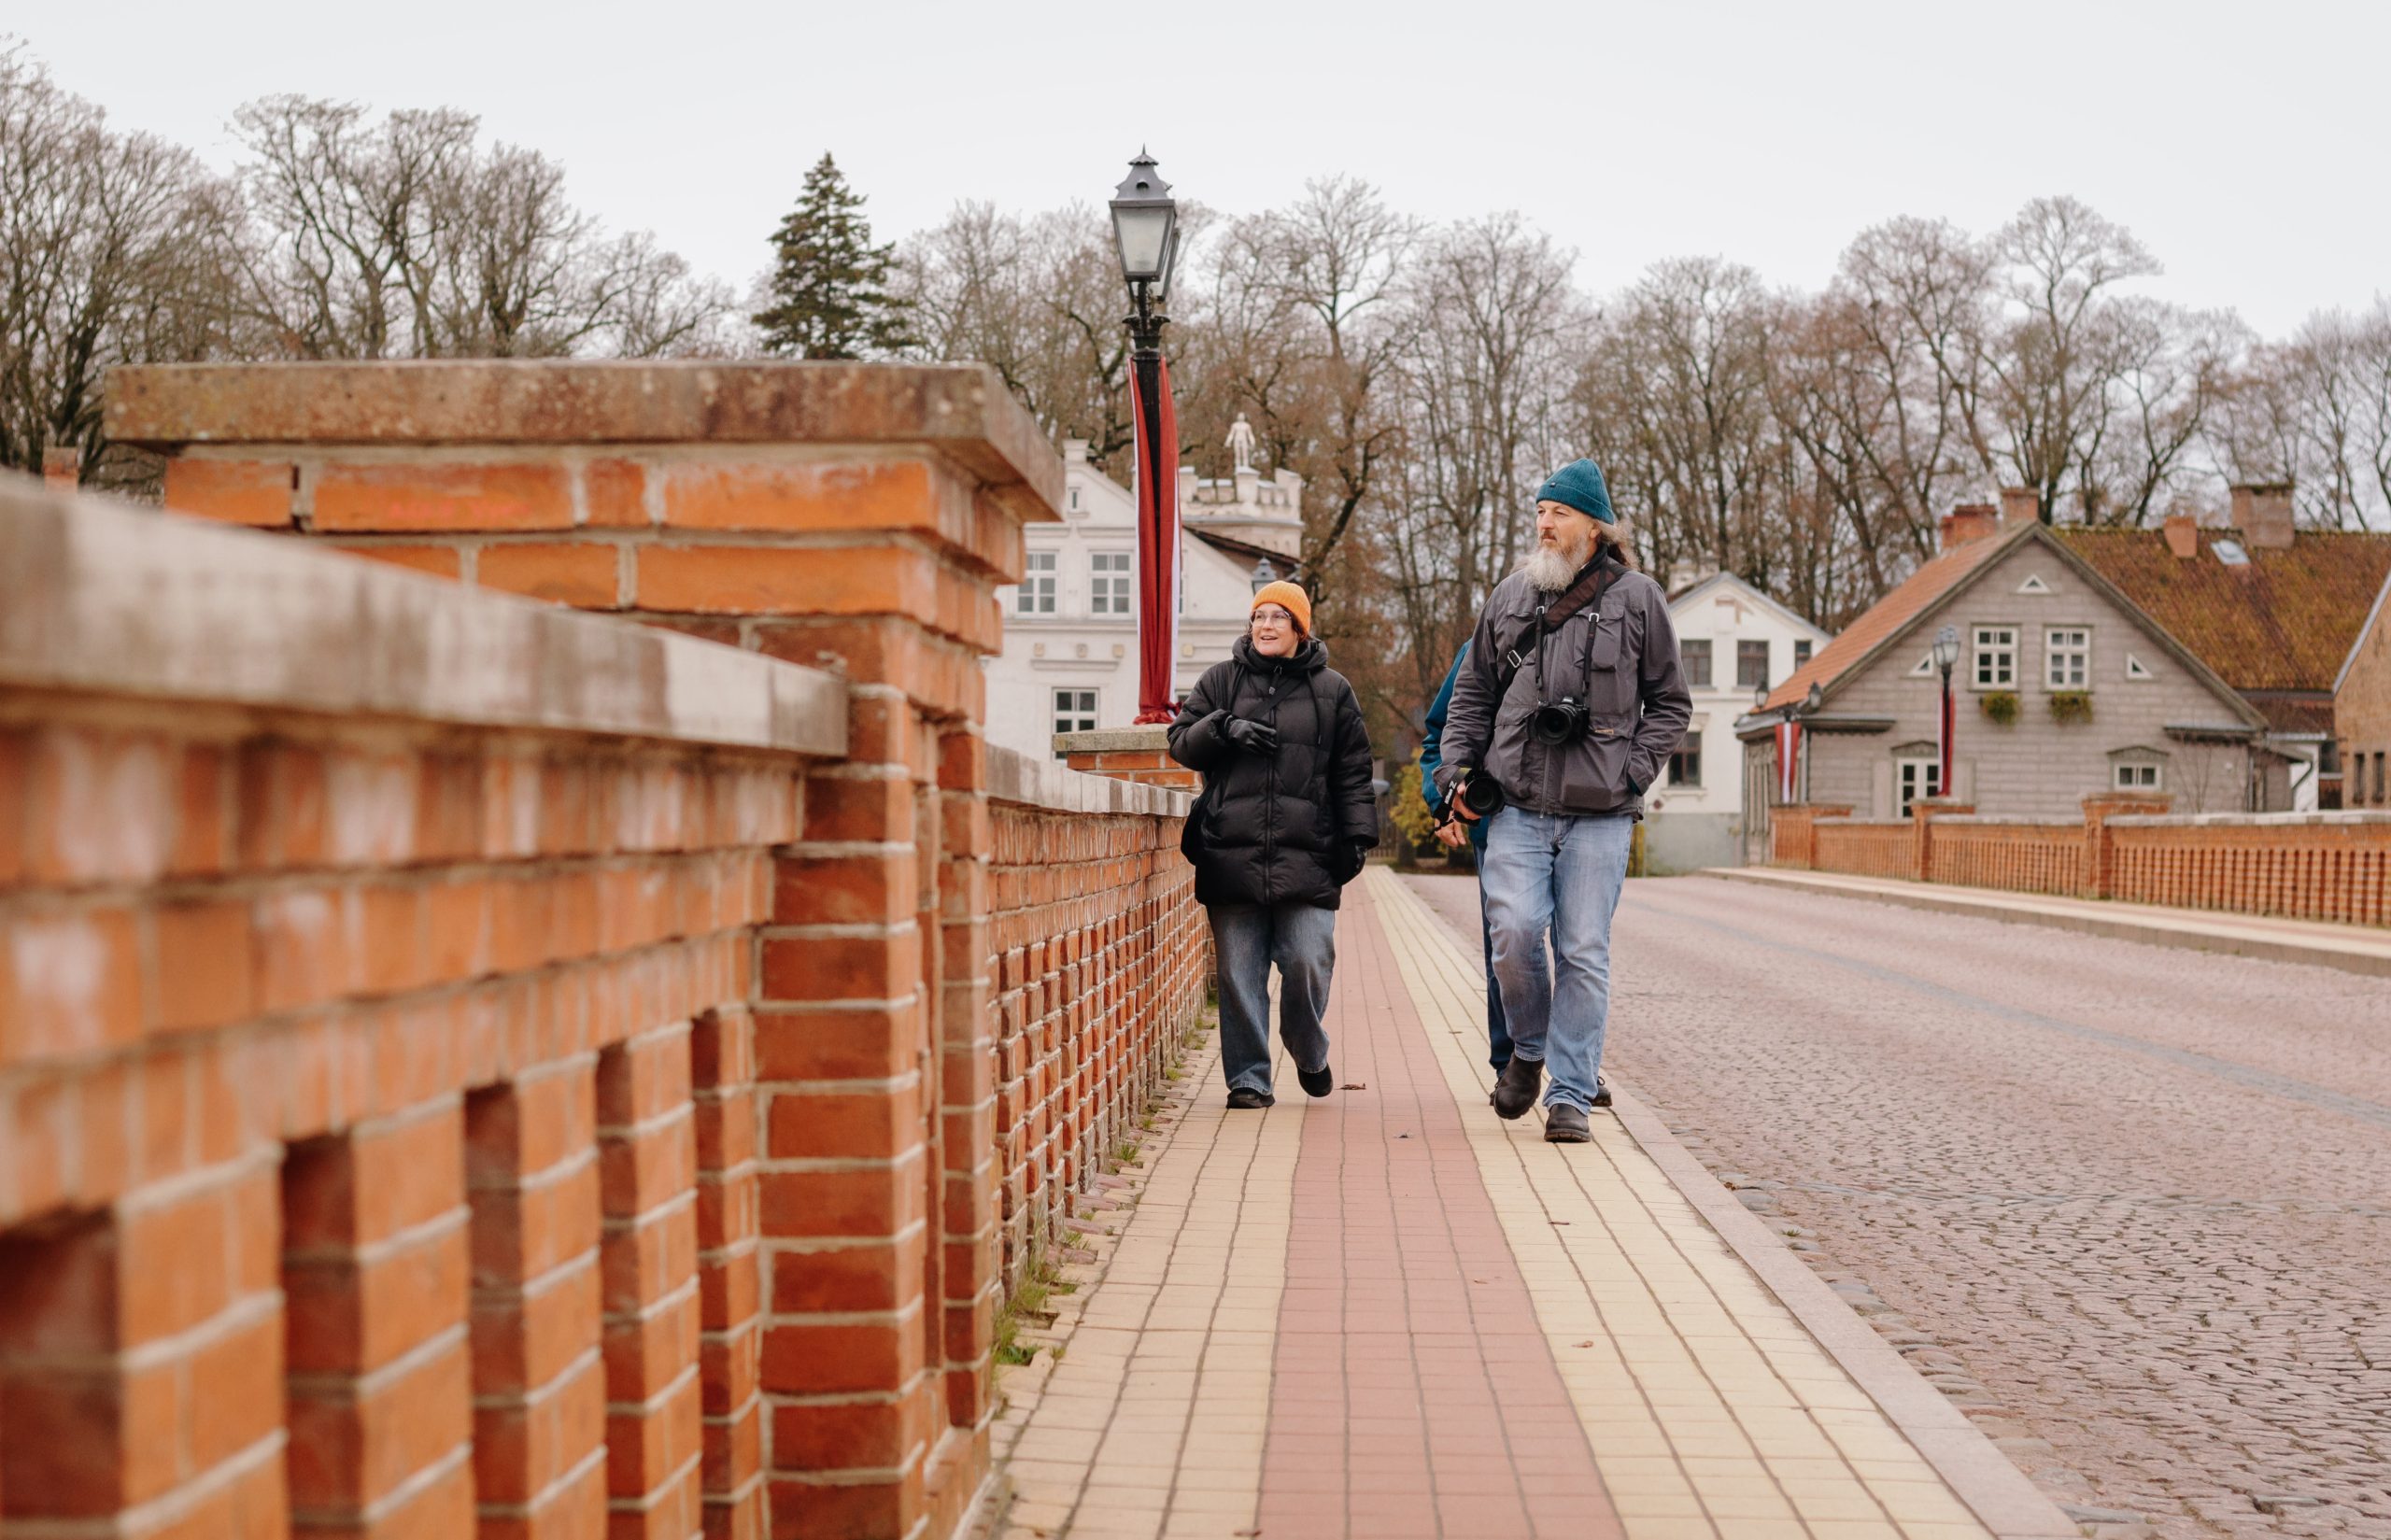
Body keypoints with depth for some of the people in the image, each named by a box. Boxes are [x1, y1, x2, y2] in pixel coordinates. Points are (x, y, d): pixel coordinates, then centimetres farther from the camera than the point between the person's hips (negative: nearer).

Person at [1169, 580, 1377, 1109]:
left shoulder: (1331, 690, 12)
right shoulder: (1221, 680, 14)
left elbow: (1353, 772, 12)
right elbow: (1181, 743, 13)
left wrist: (1359, 835, 3)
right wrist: (1222, 729, -6)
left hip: (1306, 856, -1)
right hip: (1232, 853, 1)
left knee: (1309, 961, -7)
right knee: (1239, 971, -1)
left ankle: (1309, 1055, 20)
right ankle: (1248, 1076, 8)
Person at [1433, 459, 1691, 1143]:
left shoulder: (1637, 599, 6)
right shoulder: (1509, 597, 12)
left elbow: (1670, 702, 11)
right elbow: (1473, 694, 20)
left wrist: (1634, 769, -2)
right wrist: (1455, 766, 8)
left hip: (1599, 812, -1)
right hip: (1519, 805, 2)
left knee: (1584, 951, -1)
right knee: (1515, 929, -12)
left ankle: (1570, 1096, 5)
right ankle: (1528, 1049, 15)